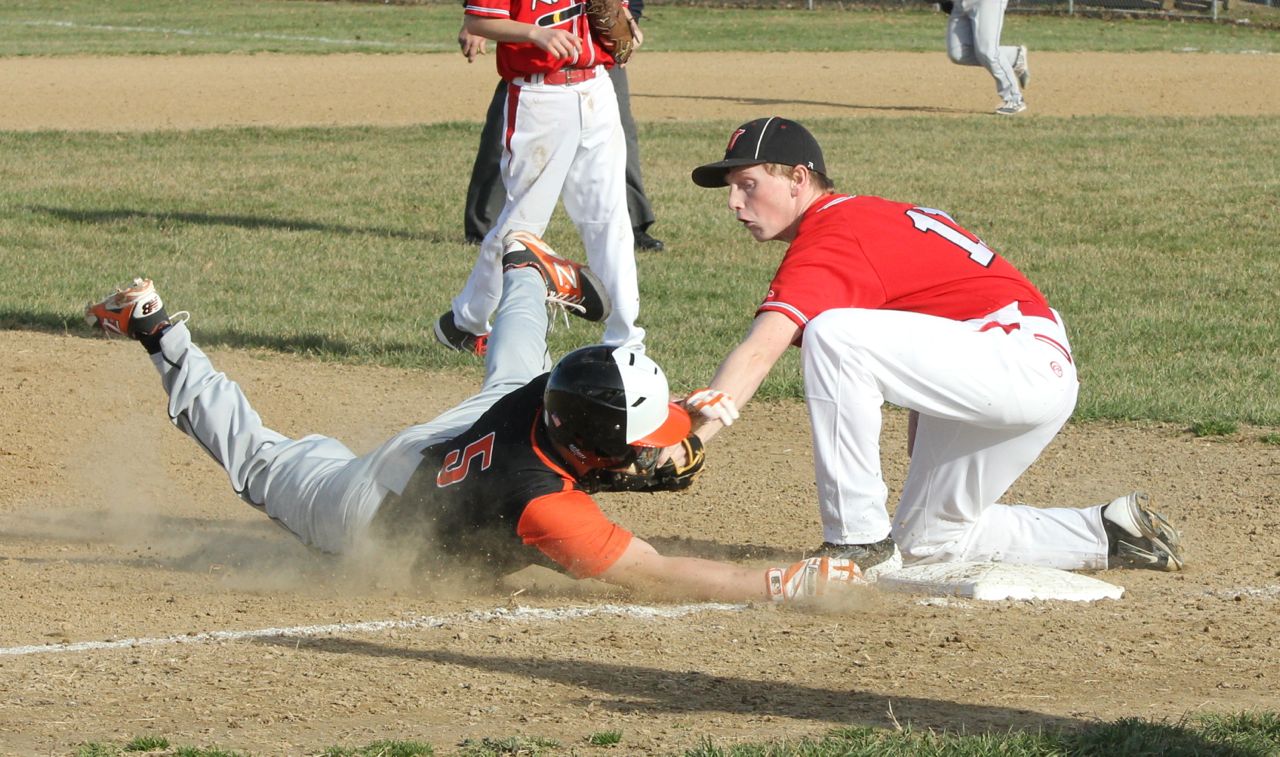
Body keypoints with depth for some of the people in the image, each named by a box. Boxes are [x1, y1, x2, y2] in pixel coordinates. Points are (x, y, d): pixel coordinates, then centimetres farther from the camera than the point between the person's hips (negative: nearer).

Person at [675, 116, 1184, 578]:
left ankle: (858, 540, -21)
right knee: (926, 541, 20)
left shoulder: (827, 241, -15)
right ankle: (1111, 536, 21)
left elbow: (761, 350, -30)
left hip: (1023, 363, -11)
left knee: (831, 335, -26)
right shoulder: (862, 216, 16)